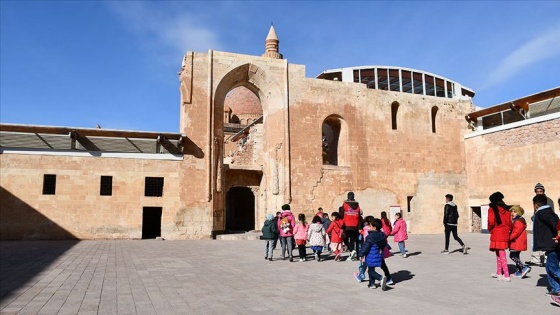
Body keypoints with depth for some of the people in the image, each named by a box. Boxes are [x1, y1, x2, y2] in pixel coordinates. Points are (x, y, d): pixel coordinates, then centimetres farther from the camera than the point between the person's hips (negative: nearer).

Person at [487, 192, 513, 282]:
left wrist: (490, 230, 2)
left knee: (501, 254, -5)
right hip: (505, 234, 6)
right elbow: (509, 222, 8)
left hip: (496, 234, -6)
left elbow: (491, 222, -16)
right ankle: (499, 273, 28)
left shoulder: (492, 209, -8)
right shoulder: (506, 209, 8)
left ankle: (506, 276, -7)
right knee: (499, 253, 18)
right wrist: (507, 230, 17)